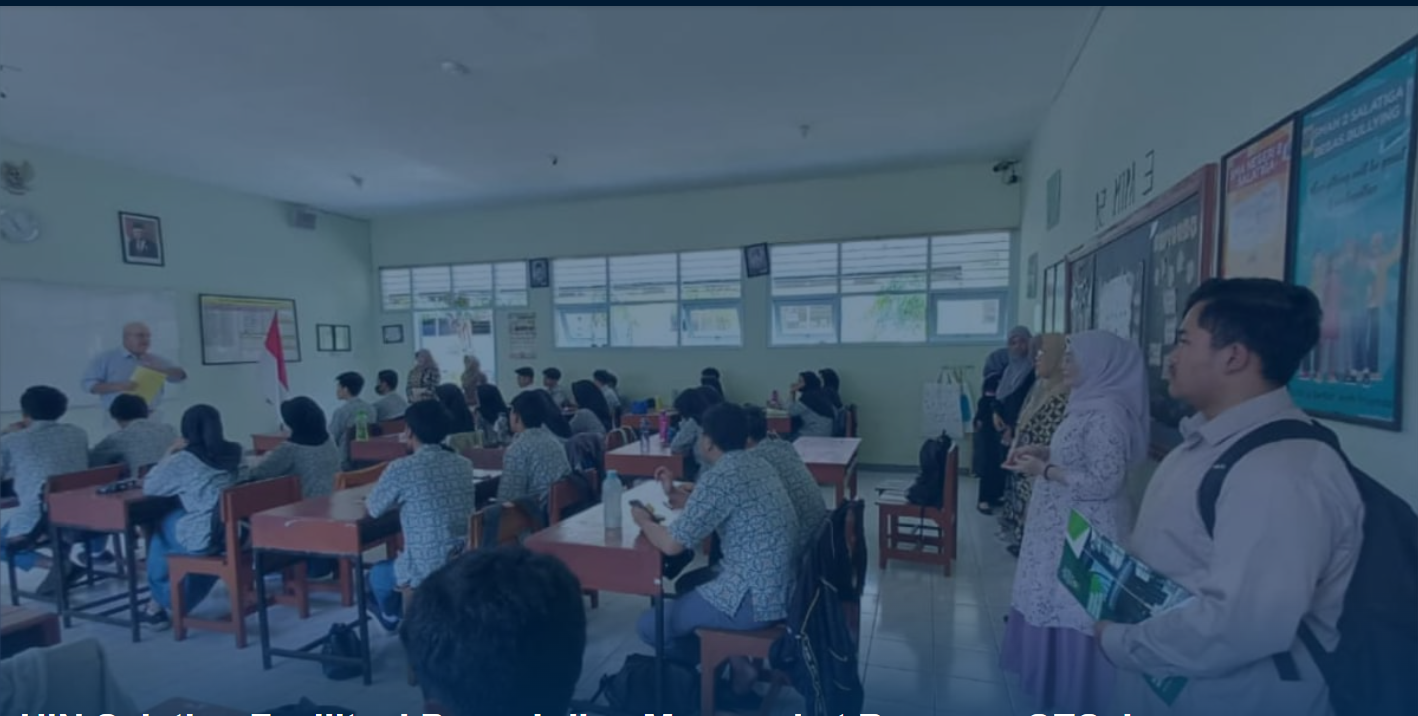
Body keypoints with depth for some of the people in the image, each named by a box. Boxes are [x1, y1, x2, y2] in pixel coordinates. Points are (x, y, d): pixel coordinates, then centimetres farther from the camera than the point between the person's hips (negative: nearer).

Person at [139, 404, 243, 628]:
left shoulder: (184, 460, -10)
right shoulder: (234, 452, 4)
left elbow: (149, 487, 5)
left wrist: (171, 453, 8)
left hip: (204, 540, -5)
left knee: (163, 525, 24)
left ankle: (159, 601, 36)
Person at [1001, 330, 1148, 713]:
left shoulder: (1107, 413, -24)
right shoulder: (1089, 404, 6)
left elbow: (1104, 482, -27)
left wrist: (1044, 470, -21)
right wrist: (1045, 451, 4)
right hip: (1065, 527, 10)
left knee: (1074, 610, 7)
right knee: (1056, 604, 21)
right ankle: (1059, 676, 40)